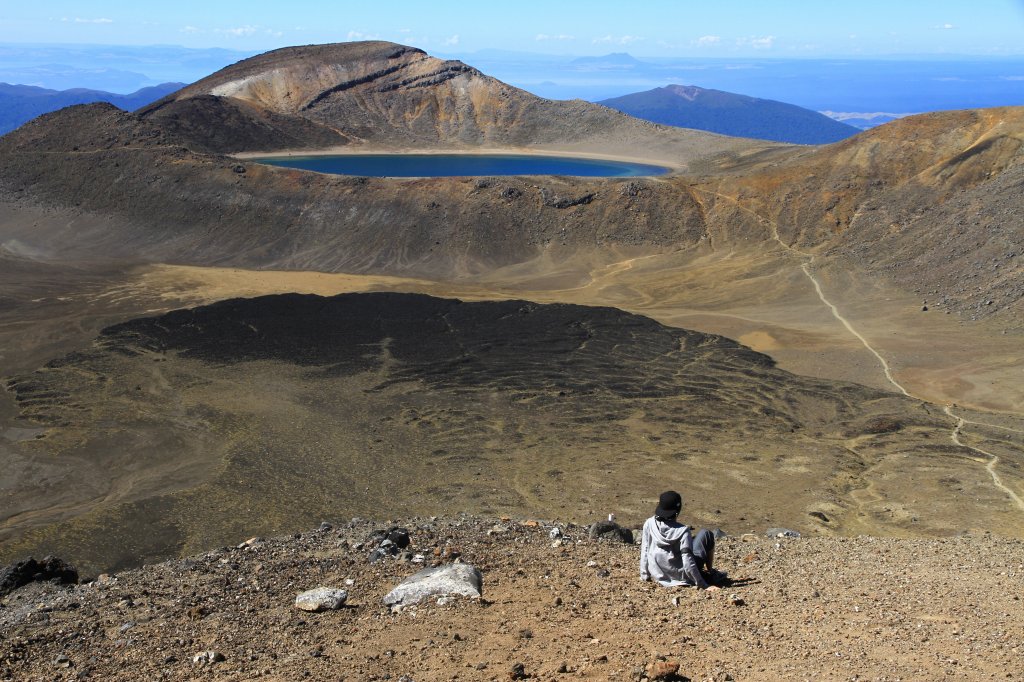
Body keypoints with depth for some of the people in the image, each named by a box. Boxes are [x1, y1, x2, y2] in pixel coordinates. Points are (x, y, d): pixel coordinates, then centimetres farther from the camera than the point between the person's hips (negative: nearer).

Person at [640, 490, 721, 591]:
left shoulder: (649, 524, -9)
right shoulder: (682, 530, -20)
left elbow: (644, 551, -1)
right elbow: (687, 561, -23)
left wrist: (644, 575, 11)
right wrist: (703, 585, -18)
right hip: (681, 577, -5)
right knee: (706, 534, 8)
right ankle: (709, 572, 22)